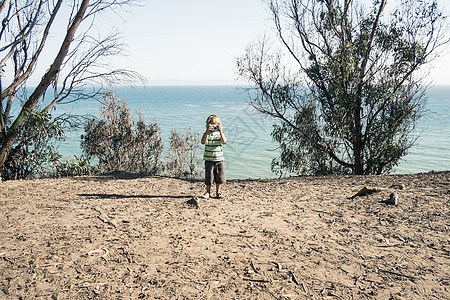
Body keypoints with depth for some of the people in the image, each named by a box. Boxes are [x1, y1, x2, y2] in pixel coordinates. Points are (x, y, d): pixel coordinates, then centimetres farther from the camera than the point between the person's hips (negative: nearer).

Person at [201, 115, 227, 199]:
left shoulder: (219, 133, 4)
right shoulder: (207, 133, -1)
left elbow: (224, 141, -14)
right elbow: (203, 141, -20)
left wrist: (220, 131, -24)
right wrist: (207, 131, -28)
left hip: (219, 159, 2)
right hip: (209, 159, -2)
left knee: (219, 176, 5)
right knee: (209, 176, 2)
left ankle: (218, 192, 20)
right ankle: (208, 192, 18)